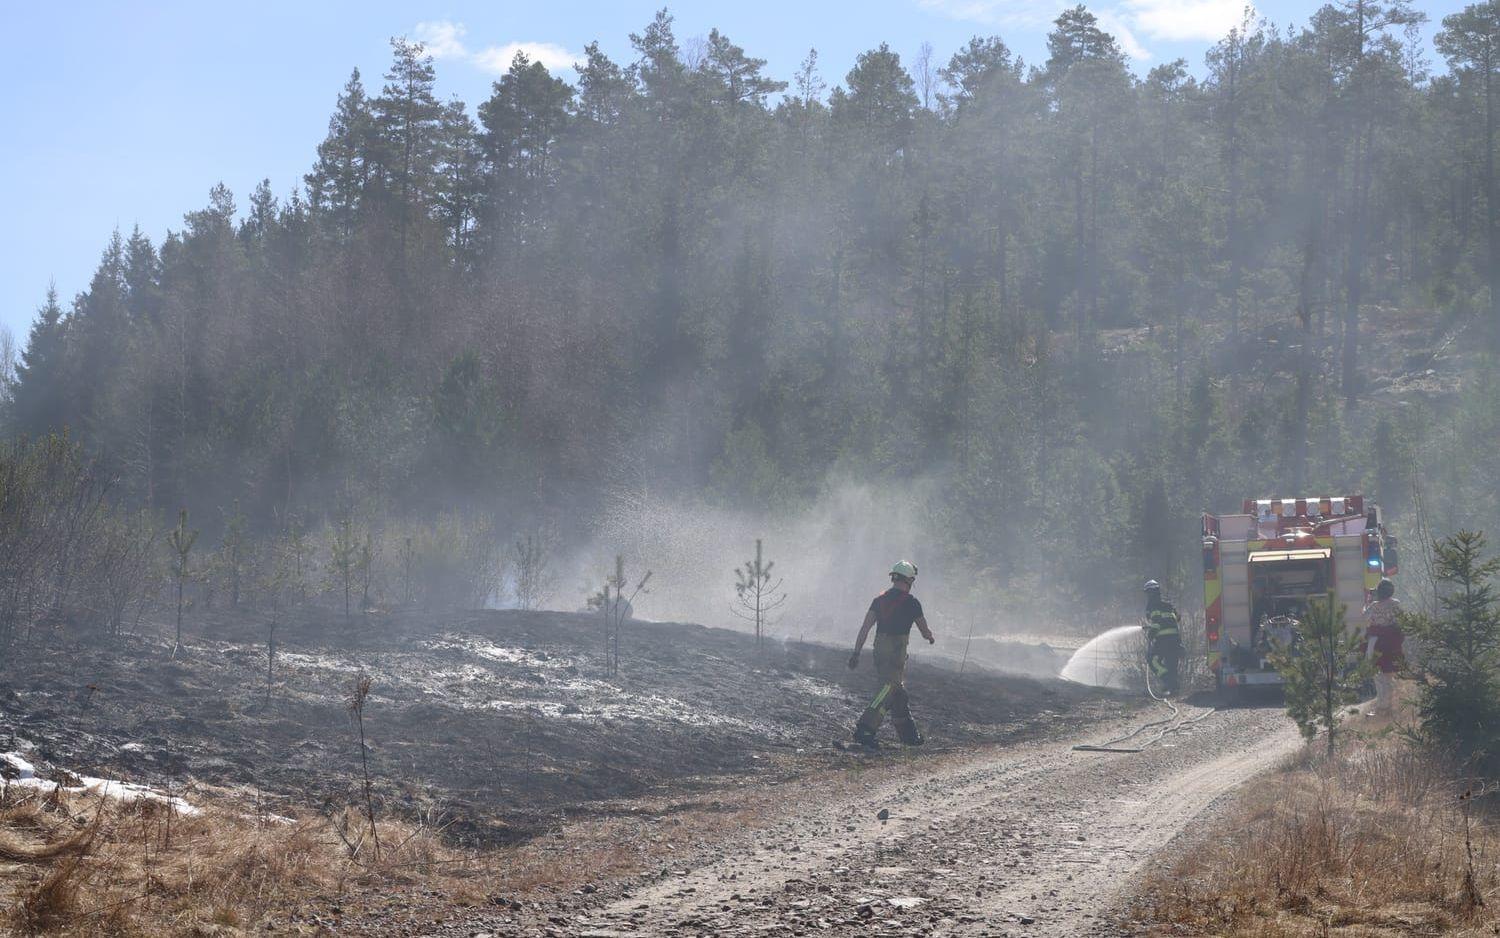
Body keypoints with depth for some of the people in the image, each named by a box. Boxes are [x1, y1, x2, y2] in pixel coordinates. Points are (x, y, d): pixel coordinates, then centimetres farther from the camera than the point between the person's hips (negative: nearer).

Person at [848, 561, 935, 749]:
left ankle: (909, 734, 25)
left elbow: (865, 627, 3)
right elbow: (924, 631, 4)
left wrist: (856, 652, 4)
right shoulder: (911, 602, -5)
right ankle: (864, 730, -23)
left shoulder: (879, 599, 10)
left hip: (880, 649, 7)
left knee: (898, 692, 17)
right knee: (889, 690, -11)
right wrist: (930, 637, 27)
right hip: (897, 652, -7)